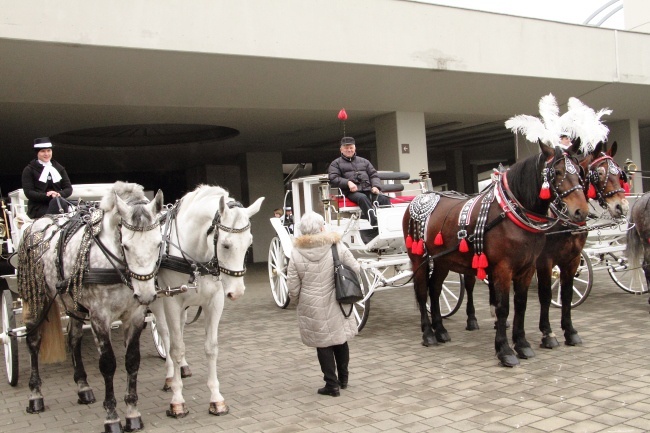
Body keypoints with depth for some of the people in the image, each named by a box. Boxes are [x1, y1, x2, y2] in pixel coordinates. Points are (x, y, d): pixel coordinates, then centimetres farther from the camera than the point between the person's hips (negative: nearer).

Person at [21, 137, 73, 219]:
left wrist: (59, 194, -12)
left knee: (59, 201, -35)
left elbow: (68, 188, 12)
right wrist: (46, 195, -20)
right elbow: (28, 193, -2)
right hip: (38, 208, -3)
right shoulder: (29, 170, 9)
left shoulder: (59, 168, 21)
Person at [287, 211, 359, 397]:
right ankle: (343, 379, 33)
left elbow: (293, 289, -8)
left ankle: (332, 384, 14)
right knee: (340, 340, 19)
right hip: (336, 305, 2)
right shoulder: (337, 247, -9)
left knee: (323, 344, 10)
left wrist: (296, 299, 13)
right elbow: (355, 269, -1)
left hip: (313, 308, -2)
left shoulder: (296, 254, -11)